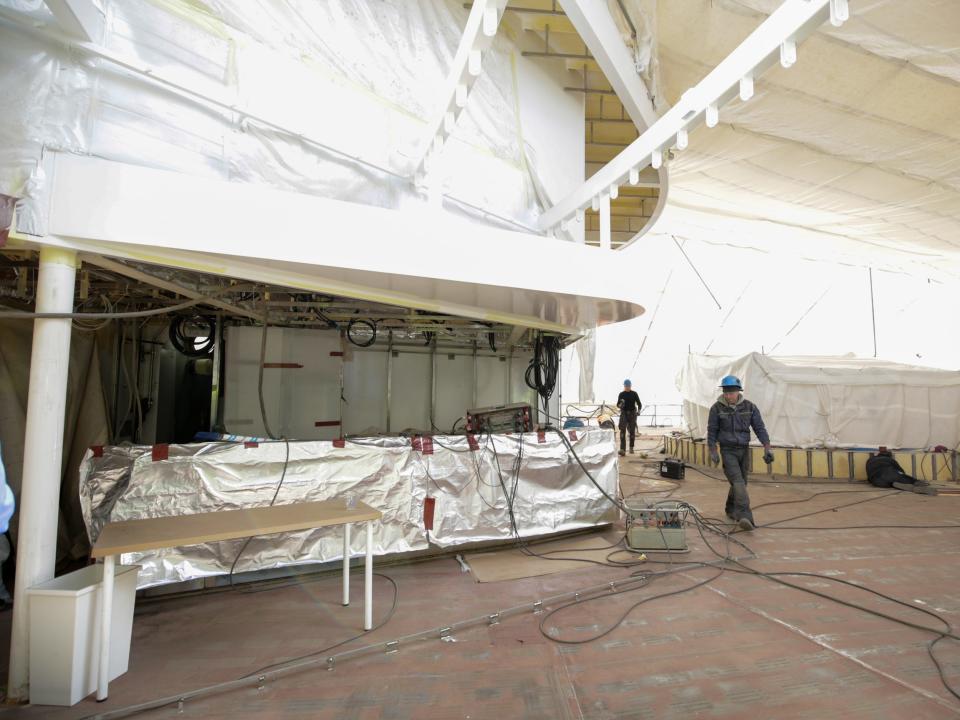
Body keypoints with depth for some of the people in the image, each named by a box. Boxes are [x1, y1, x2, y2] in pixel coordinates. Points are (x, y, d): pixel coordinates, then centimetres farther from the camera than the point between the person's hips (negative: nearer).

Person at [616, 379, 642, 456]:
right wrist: (620, 405, -16)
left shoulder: (634, 394, 2)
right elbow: (618, 404, 7)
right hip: (624, 413, 0)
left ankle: (631, 447, 27)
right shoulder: (621, 394, 4)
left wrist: (639, 410, -16)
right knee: (622, 431, -13)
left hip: (632, 414, 0)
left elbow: (639, 404, 3)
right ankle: (622, 450, -20)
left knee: (632, 431, 6)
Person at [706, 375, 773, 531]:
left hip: (744, 450, 4)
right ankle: (745, 516, -26)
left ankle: (731, 510, 33)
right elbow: (712, 431, -3)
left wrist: (767, 448, -9)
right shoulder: (717, 408, -8)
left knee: (740, 482, 13)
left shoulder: (749, 407, -1)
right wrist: (713, 451, -6)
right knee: (738, 481, -17)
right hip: (728, 450, -4)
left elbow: (759, 428, -1)